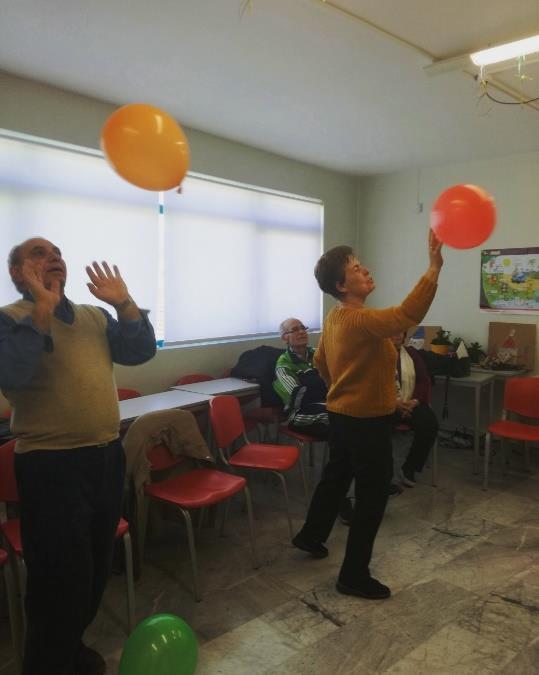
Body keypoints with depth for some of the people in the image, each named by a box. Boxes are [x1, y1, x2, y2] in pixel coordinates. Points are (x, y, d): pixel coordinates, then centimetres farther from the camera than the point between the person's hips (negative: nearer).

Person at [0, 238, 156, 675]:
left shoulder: (95, 316, 10)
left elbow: (141, 352, 2)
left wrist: (124, 303, -8)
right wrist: (42, 310, -26)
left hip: (107, 457, 7)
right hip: (51, 466, -7)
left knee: (96, 568, 22)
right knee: (61, 578, 5)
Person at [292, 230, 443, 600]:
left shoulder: (335, 317, 5)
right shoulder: (361, 320, -24)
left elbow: (321, 361, 17)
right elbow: (407, 315, -41)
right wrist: (434, 267, -42)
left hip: (342, 414, 10)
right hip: (367, 421, -10)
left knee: (336, 476, 26)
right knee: (372, 495, 4)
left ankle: (311, 535, 46)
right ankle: (354, 575, 17)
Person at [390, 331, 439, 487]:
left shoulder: (411, 353, 14)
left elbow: (424, 380, 7)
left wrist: (415, 401, -11)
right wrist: (394, 402, -18)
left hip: (410, 403, 4)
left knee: (430, 424, -24)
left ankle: (409, 468, -8)